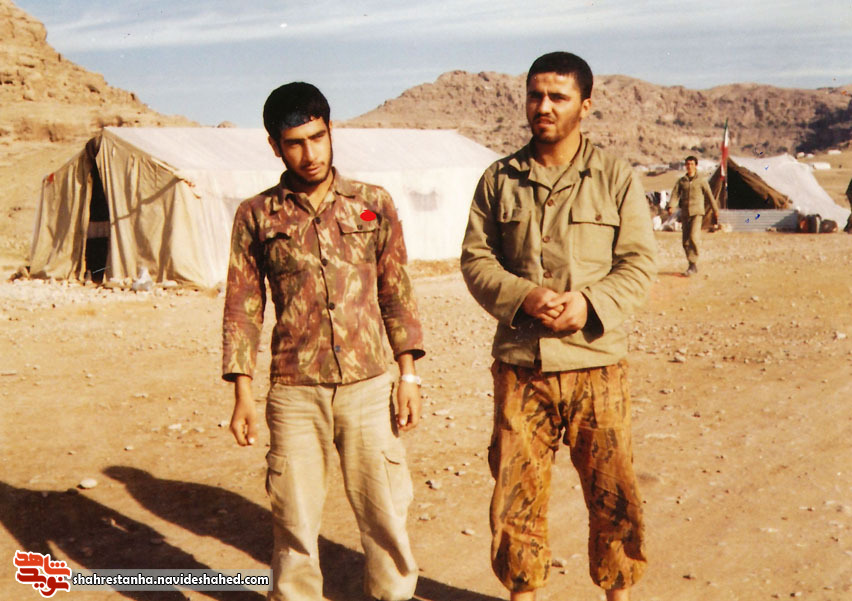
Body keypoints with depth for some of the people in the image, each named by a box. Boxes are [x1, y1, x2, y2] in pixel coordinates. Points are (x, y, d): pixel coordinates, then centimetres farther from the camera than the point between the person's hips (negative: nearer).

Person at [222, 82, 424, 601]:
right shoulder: (257, 216, 3)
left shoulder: (374, 204, 5)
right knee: (294, 519, 6)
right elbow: (243, 306, 5)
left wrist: (409, 374, 4)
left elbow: (396, 293, 9)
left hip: (369, 387, 1)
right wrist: (243, 394, 0)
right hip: (294, 394, 0)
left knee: (386, 509, 5)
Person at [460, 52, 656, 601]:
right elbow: (475, 258, 5)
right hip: (519, 363, 1)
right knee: (516, 490, 7)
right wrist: (523, 297, -13)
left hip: (597, 361, -1)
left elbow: (640, 262, 1)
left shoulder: (617, 178, 3)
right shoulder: (499, 180, 7)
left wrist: (592, 302, -15)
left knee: (613, 491, 5)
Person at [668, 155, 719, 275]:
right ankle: (693, 266, 15)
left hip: (697, 213, -4)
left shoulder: (701, 181, 2)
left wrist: (715, 210, 16)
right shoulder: (681, 181, 10)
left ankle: (693, 264, -17)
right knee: (686, 242, 4)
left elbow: (709, 196, 10)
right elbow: (675, 194, 1)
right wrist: (672, 206, -18)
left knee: (693, 237, -20)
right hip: (685, 214, 4)